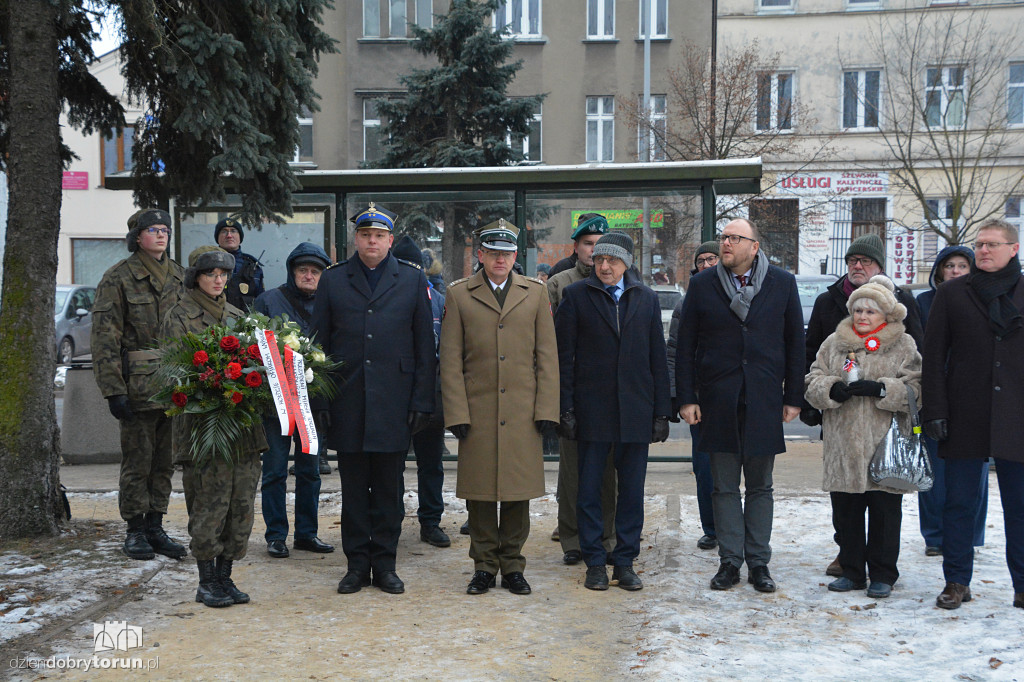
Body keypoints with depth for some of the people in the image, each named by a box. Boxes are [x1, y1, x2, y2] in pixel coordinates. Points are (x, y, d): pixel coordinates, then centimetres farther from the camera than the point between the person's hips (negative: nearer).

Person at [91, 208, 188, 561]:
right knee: (137, 460, 2)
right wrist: (113, 390, -14)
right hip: (139, 384, -5)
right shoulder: (118, 277, -5)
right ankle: (135, 530, 14)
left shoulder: (179, 276, 13)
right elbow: (105, 337, -9)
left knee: (165, 460, 9)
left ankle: (155, 526, 19)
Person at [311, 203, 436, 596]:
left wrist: (422, 401, -1)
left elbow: (425, 346, 5)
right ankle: (357, 565, 18)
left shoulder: (412, 280, 7)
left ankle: (384, 564, 17)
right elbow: (319, 343, 7)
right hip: (346, 403, 1)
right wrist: (319, 398, 0)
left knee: (389, 488, 6)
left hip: (394, 403, 0)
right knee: (353, 487, 7)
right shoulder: (332, 280, 8)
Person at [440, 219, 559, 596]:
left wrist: (546, 408, -1)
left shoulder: (535, 292, 9)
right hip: (477, 411, -1)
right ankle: (484, 566, 17)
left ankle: (513, 566, 18)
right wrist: (456, 412, -5)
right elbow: (450, 359, 2)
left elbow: (547, 355, 7)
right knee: (479, 492, 4)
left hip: (523, 412, 1)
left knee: (518, 490, 5)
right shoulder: (459, 294, 5)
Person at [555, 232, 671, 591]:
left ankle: (625, 562, 18)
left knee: (632, 490, 7)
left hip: (636, 410, 2)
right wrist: (565, 408, -6)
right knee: (589, 490, 4)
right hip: (592, 409, -2)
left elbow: (657, 357, 10)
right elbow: (563, 356, 0)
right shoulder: (575, 296, 2)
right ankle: (595, 562, 16)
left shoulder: (647, 298, 9)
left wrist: (661, 412, 5)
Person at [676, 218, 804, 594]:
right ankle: (730, 561, 15)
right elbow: (686, 346, 3)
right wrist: (687, 398, -3)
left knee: (760, 487, 8)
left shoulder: (782, 284, 4)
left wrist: (793, 397, 2)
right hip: (718, 401, 0)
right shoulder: (702, 285, 3)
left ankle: (758, 563, 18)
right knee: (724, 487, 5)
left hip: (764, 401, 0)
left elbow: (795, 343, 6)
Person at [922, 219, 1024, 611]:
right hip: (965, 416, -1)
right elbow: (933, 356, 2)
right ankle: (957, 581, 15)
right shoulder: (952, 294, 6)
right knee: (960, 502, 4)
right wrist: (935, 411, -5)